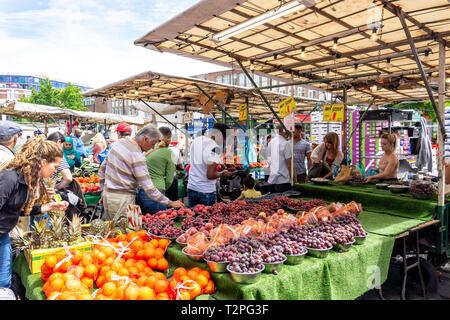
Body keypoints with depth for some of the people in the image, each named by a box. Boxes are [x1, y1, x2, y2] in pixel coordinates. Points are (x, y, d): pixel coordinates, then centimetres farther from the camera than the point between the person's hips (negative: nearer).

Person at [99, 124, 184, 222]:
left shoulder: (119, 142, 4)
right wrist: (170, 203, -14)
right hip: (122, 199, -9)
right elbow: (149, 188, -21)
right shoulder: (137, 156, -20)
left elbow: (102, 168, 13)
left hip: (107, 195, 9)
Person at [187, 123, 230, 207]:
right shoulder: (215, 148, -17)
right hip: (206, 191, -6)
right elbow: (210, 175, -21)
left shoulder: (195, 141, 6)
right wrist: (222, 173, -2)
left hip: (191, 188, 7)